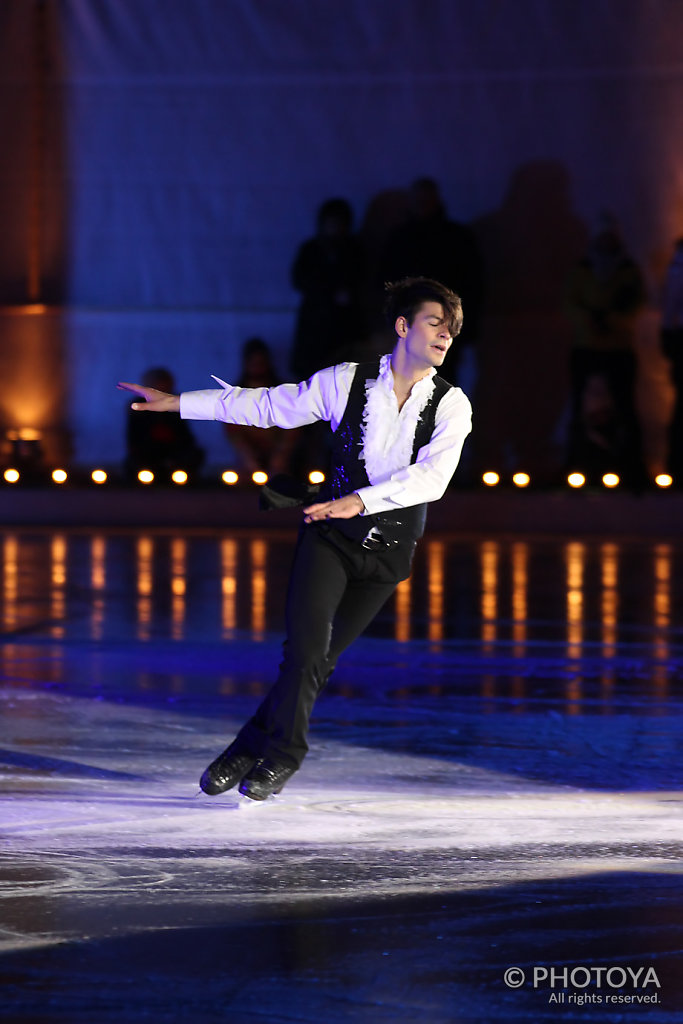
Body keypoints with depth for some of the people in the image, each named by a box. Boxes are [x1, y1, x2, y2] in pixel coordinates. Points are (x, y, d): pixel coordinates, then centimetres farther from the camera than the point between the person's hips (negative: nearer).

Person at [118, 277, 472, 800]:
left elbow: (432, 477, -22)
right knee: (306, 647, -13)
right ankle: (283, 753, 8)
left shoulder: (451, 406, -8)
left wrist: (360, 500, -35)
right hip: (331, 536, -1)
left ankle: (255, 748, 21)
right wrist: (177, 403, 5)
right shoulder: (346, 382, -5)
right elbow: (267, 405, 4)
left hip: (389, 550, 1)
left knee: (322, 659, 4)